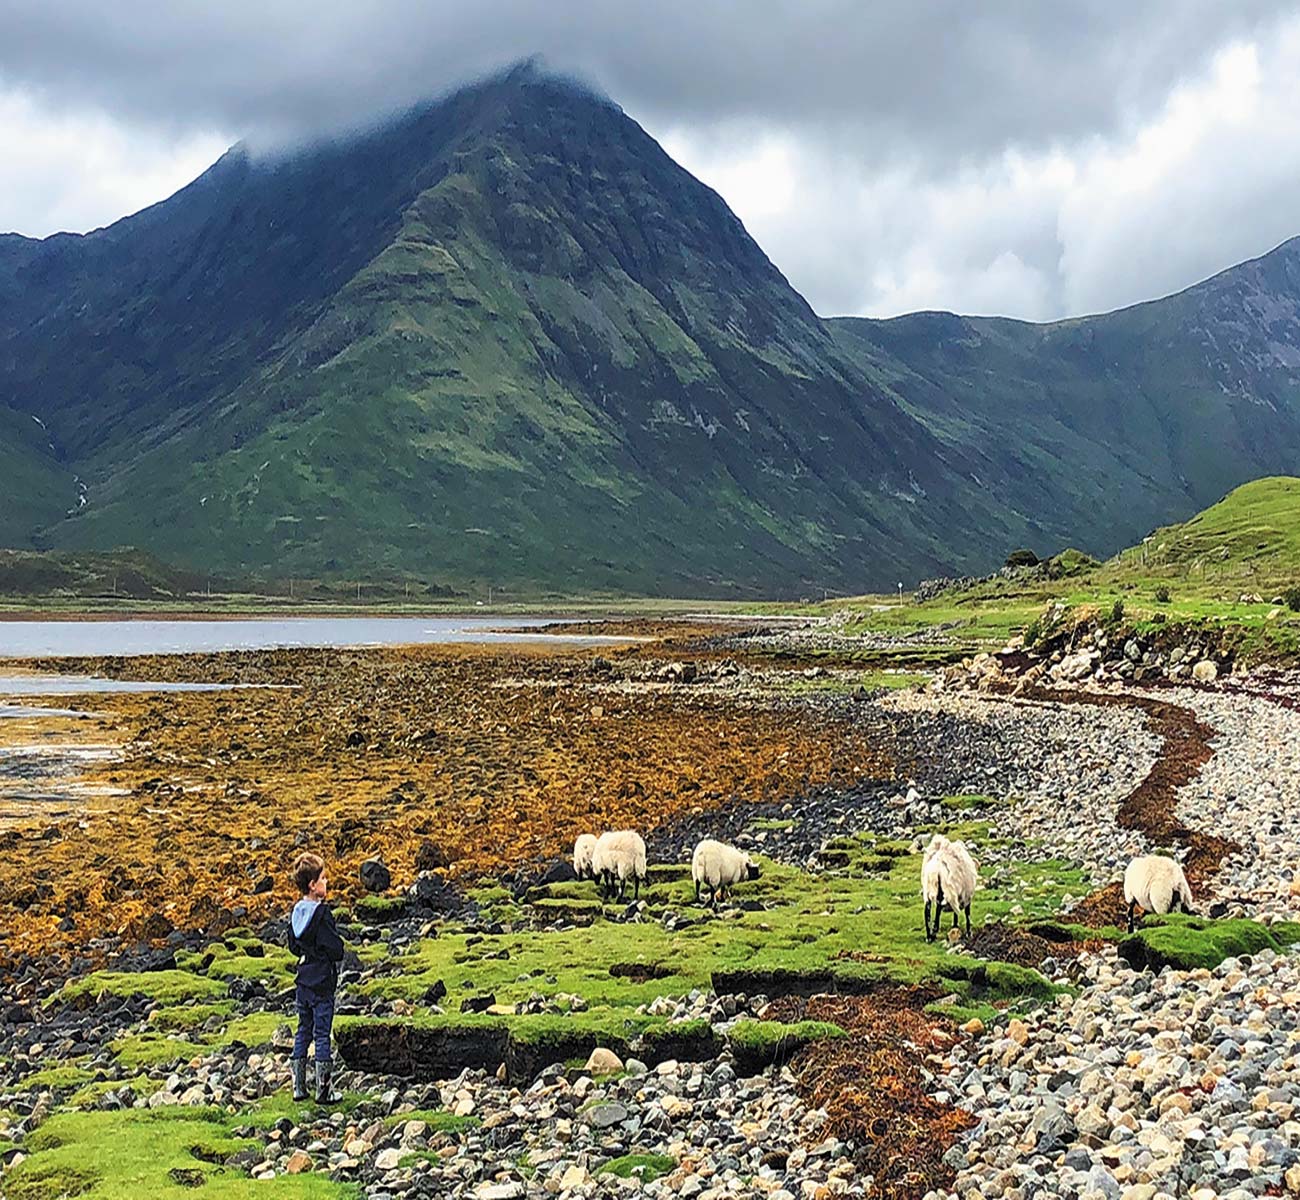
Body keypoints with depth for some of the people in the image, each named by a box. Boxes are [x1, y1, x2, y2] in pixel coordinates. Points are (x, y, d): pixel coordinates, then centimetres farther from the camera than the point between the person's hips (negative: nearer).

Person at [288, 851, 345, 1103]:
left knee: (303, 1032, 14)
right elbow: (336, 948, -19)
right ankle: (323, 1090, 4)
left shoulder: (296, 912, 5)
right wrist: (337, 953, 1)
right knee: (322, 1035, -1)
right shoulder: (321, 913, -19)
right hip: (323, 983, -7)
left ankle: (298, 1087, 18)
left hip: (303, 983, 7)